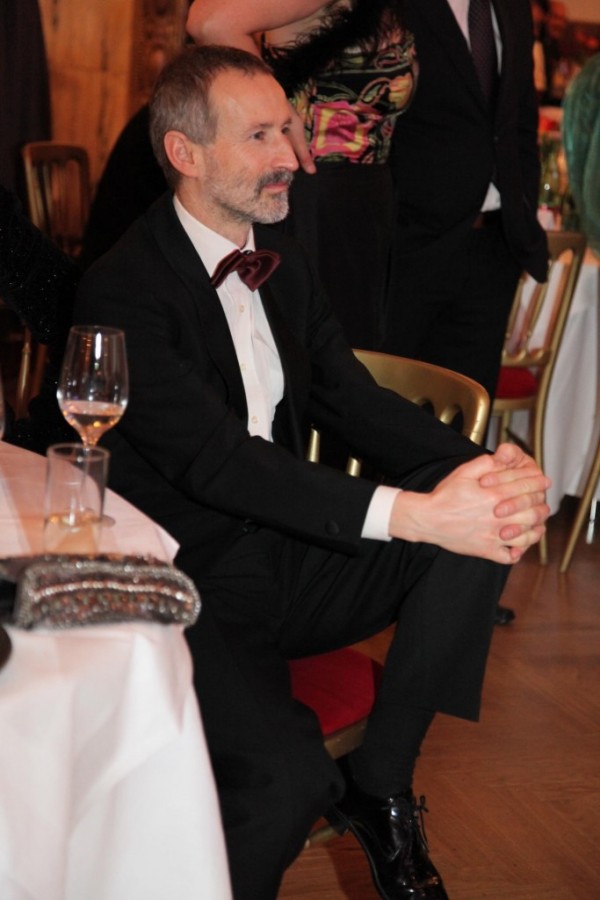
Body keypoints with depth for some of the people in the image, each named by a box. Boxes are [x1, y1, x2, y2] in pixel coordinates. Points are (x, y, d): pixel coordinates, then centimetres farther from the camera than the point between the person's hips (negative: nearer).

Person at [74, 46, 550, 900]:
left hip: (290, 550, 8)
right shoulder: (122, 291, -17)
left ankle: (379, 787, -1)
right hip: (189, 582, -7)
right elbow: (217, 460, -27)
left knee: (484, 527, -13)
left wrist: (489, 466, -14)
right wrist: (412, 513, -36)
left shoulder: (283, 258, 9)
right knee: (286, 771, -32)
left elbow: (351, 397, 6)